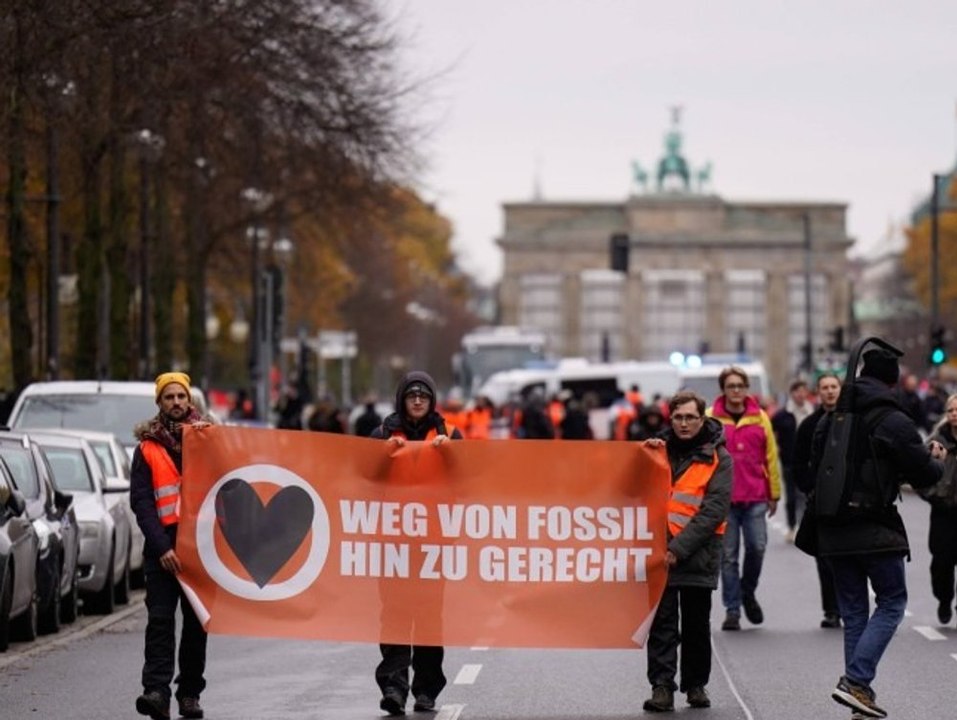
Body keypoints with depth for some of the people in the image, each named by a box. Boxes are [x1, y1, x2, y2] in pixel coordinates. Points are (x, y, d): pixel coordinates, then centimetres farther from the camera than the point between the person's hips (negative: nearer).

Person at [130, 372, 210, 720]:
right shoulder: (147, 448, 6)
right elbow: (141, 501, 0)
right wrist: (161, 546, -11)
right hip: (163, 546, -1)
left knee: (197, 622, 6)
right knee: (160, 619, -10)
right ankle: (156, 690, -16)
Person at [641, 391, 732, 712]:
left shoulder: (717, 458, -1)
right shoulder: (661, 449, 10)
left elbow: (715, 509, -10)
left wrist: (680, 547, -17)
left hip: (698, 554, -2)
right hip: (660, 551, 2)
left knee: (697, 625, 8)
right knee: (662, 623, -4)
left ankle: (696, 685, 19)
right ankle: (662, 686, -6)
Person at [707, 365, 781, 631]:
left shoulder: (760, 418, 6)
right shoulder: (711, 418, 1)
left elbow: (771, 457, 10)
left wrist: (774, 494, 10)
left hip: (755, 498, 1)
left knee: (757, 547, -4)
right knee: (728, 555, 1)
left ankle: (747, 591, 24)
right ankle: (732, 610, 9)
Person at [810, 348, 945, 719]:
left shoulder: (831, 419, 8)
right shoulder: (893, 421, -10)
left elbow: (814, 469, 16)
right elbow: (924, 475, -7)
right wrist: (935, 460, 14)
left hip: (833, 530, 6)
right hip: (875, 529, -6)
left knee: (853, 611, 13)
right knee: (891, 603, 4)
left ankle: (857, 688, 11)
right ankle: (856, 681, -10)